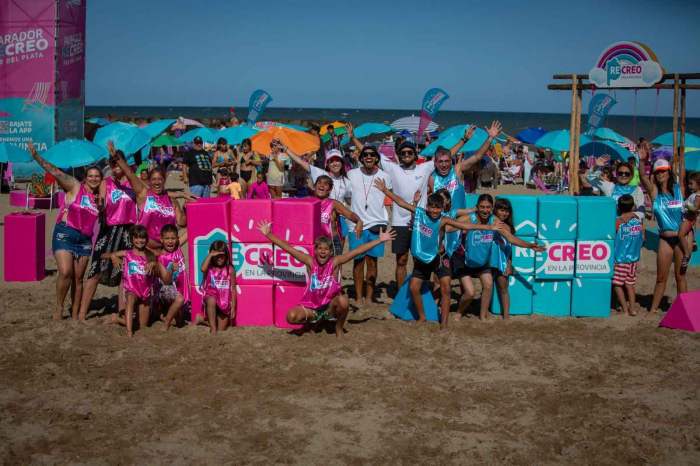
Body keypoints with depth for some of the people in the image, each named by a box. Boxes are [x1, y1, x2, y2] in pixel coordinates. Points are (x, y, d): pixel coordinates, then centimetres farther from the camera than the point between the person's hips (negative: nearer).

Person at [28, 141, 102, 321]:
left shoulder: (100, 197, 10)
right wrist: (36, 157, -22)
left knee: (78, 278, 5)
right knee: (65, 272, -17)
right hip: (65, 234, -4)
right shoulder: (75, 186, -3)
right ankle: (59, 307, 2)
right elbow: (55, 172, -13)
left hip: (85, 239, 4)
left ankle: (75, 313, 13)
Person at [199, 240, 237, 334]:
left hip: (224, 301, 2)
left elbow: (233, 289, 4)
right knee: (211, 301, -39)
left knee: (221, 331, -4)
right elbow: (202, 269, -27)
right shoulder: (209, 268, 0)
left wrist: (233, 306, 1)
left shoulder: (230, 269, 1)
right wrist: (210, 255, -20)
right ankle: (213, 328, -34)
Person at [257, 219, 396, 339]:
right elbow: (288, 248, -6)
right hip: (311, 307, 1)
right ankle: (311, 322, 13)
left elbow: (357, 251, -16)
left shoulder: (335, 262, -9)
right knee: (291, 317, -24)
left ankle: (339, 328, -1)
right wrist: (268, 234, -5)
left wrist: (379, 240, -21)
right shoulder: (310, 262, -6)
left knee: (343, 300, -34)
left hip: (330, 306, -1)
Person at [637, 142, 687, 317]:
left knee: (680, 276, 7)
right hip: (664, 239, 0)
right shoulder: (654, 191, -1)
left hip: (681, 238, 0)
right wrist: (642, 161, -37)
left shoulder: (679, 188, 0)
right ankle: (653, 309, 16)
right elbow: (643, 177, -19)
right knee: (661, 277, 6)